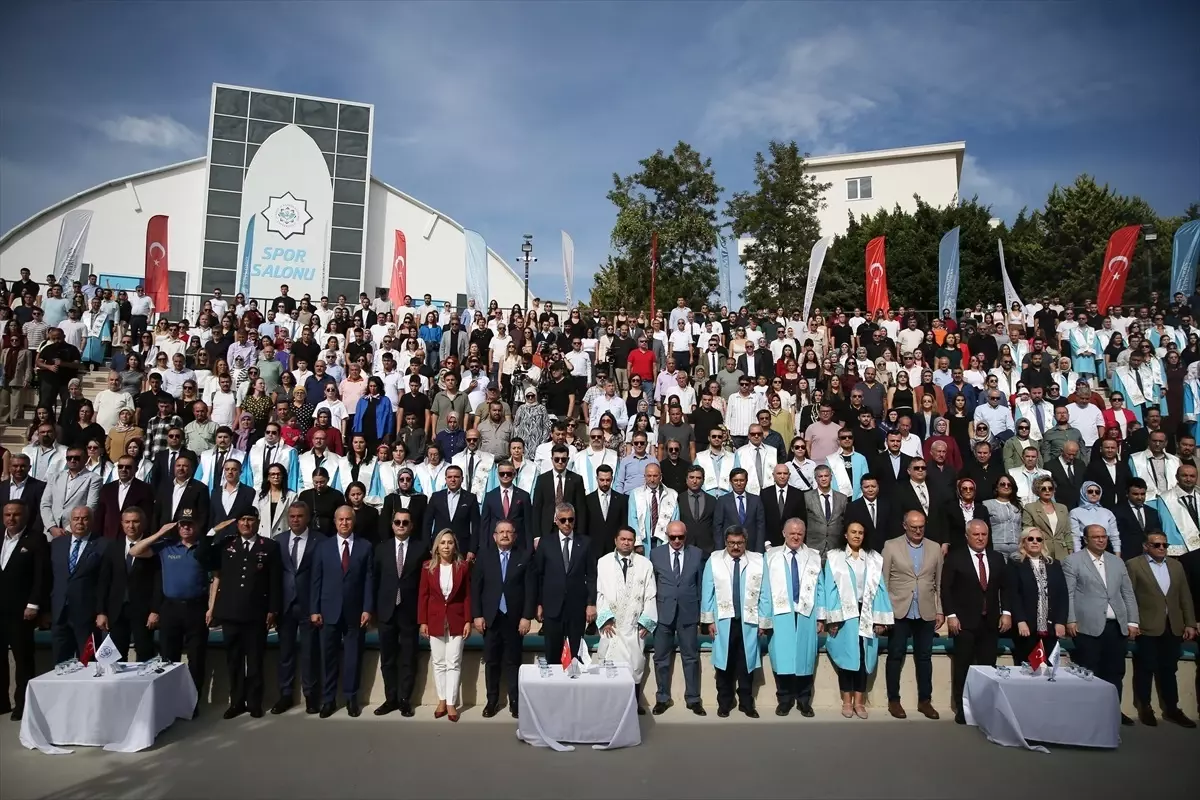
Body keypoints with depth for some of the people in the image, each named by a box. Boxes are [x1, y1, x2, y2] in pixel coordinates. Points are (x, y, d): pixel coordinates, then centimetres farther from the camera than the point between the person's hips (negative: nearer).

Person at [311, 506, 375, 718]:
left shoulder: (365, 547, 3)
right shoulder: (323, 546, 5)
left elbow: (369, 580, 1)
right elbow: (316, 580, 3)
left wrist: (368, 609, -5)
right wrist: (315, 610, -2)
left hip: (355, 611, 0)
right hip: (329, 610, 1)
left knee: (353, 656, 6)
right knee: (329, 656, 6)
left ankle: (351, 698, 17)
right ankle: (328, 699, 17)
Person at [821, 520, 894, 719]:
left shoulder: (874, 559, 8)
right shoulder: (834, 557, 1)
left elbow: (880, 589, 3)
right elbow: (830, 589, -3)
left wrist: (880, 619, -3)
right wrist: (832, 619, -10)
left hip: (866, 615, 2)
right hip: (844, 614, -2)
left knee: (864, 657, 4)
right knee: (846, 656, 3)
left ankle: (859, 701, 13)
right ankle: (847, 701, 12)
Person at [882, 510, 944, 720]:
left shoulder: (935, 548, 8)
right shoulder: (891, 546, -1)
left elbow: (939, 583, 10)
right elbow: (884, 581, -2)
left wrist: (940, 611, 7)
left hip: (926, 613, 2)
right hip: (899, 611, -2)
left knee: (924, 657, 9)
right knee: (896, 656, 5)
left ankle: (925, 700, 20)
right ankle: (893, 700, 14)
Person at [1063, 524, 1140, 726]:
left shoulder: (1117, 562, 17)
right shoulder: (1072, 561, 0)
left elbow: (1128, 593, 16)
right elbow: (1068, 594, -5)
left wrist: (1132, 621, 9)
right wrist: (1070, 621, -12)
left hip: (1116, 626, 5)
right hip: (1088, 626, -5)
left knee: (1115, 672, 9)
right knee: (1089, 673, -2)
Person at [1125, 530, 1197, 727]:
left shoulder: (1176, 565, 12)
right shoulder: (1133, 565, -4)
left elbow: (1185, 597, 12)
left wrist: (1190, 623, 8)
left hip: (1173, 627, 4)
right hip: (1146, 627, -4)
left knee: (1169, 669, 12)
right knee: (1145, 669, 4)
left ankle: (1171, 708, 21)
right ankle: (1144, 708, 15)